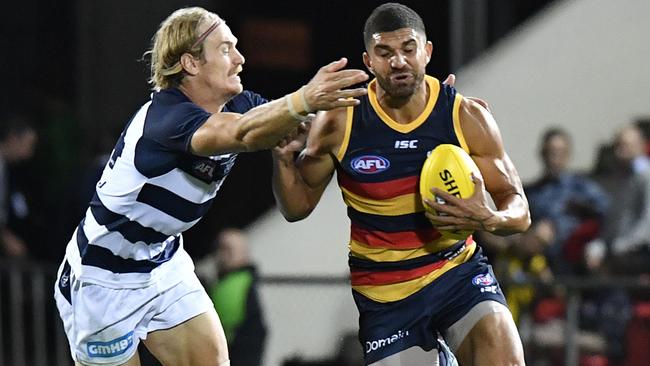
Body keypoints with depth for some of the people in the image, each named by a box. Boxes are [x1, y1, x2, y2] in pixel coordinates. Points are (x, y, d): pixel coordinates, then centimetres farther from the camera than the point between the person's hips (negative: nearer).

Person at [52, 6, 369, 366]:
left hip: (164, 265, 8)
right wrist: (304, 100, -64)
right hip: (104, 279, -8)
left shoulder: (236, 107, -3)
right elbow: (241, 134, -47)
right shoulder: (165, 115, -30)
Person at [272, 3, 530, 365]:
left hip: (458, 270, 0)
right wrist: (283, 158, -17)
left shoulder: (467, 117, -7)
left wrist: (488, 220, -25)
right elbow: (298, 207, 3)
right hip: (385, 292, 1)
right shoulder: (339, 124, -8)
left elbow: (520, 211, -3)